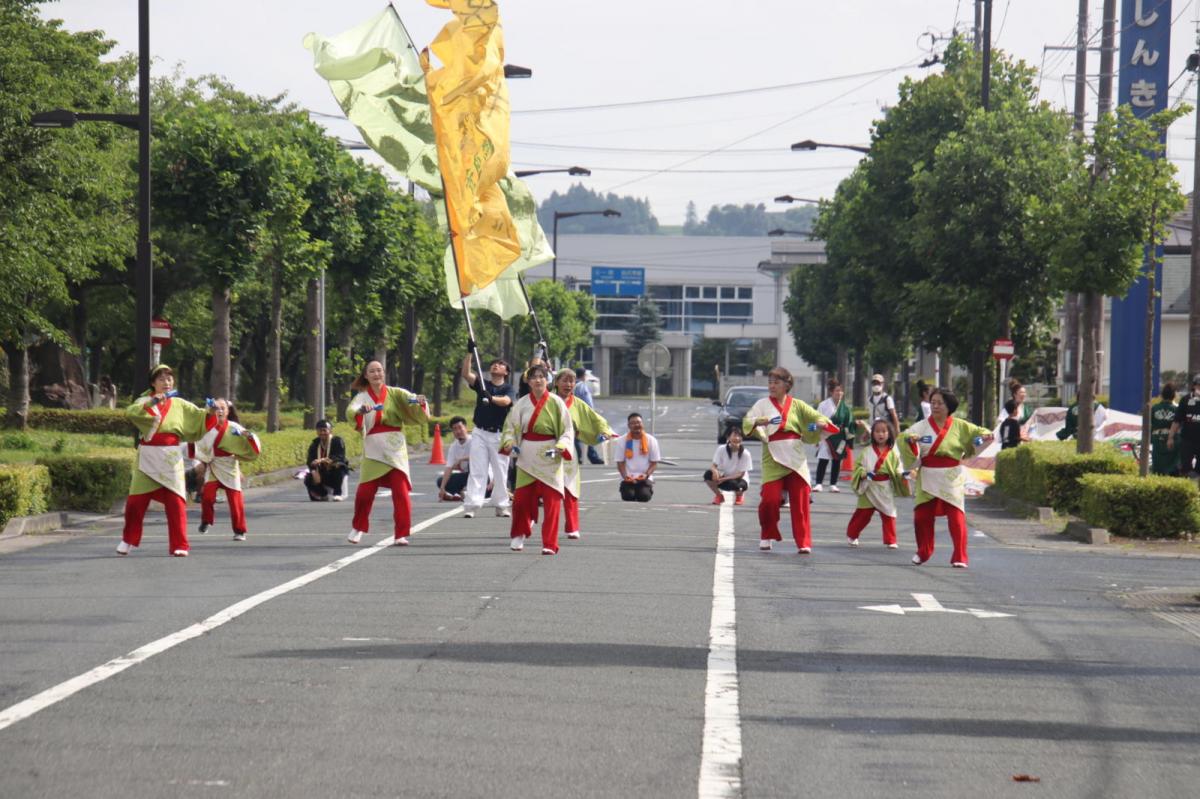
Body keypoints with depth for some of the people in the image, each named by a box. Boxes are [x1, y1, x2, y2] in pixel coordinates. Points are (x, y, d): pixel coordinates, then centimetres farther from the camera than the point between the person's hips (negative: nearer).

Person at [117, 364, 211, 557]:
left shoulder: (179, 404, 11)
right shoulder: (145, 401, 2)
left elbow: (200, 416, 11)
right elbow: (130, 413, -18)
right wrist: (152, 403, -31)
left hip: (170, 458, 1)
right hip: (148, 457, -1)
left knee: (176, 501, -6)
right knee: (136, 500, 0)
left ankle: (179, 545, -1)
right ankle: (128, 541, 19)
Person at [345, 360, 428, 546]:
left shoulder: (394, 393, 5)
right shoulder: (362, 397, 4)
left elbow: (410, 399, -10)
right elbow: (351, 410, -16)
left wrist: (420, 401, -33)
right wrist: (362, 410, -38)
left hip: (395, 448, 0)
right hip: (373, 449, 0)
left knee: (401, 492, -8)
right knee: (365, 491, -4)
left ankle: (401, 534, 0)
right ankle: (358, 528, 21)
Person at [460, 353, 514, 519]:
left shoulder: (508, 389, 3)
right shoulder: (482, 384, 9)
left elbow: (506, 401, -19)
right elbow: (466, 374, -7)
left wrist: (491, 398, -38)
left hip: (499, 435, -1)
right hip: (480, 433, 1)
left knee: (500, 472, 6)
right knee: (476, 471, -6)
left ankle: (501, 506, 15)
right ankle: (471, 506, -12)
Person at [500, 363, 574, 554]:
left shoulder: (556, 402, -2)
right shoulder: (522, 404, 3)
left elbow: (567, 430, -1)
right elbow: (510, 426, 10)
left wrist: (560, 447, -17)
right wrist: (509, 443, -8)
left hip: (549, 458, -2)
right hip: (527, 457, 2)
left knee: (551, 500, -5)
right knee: (522, 498, 2)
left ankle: (549, 544, 2)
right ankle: (519, 534, 28)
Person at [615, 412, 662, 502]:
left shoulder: (651, 440, 2)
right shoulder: (622, 441, 2)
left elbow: (654, 463, 4)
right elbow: (620, 463, 3)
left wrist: (646, 475, -15)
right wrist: (625, 476, -15)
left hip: (645, 478, 0)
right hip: (628, 479, 0)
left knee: (644, 496, -27)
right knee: (628, 496, -26)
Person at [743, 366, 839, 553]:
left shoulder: (797, 405, 9)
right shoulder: (762, 404, 4)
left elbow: (817, 416, 11)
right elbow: (747, 421, -8)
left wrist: (821, 423, -12)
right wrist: (759, 421, -30)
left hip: (796, 459, 1)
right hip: (773, 459, -1)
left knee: (800, 502, -2)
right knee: (769, 499, -11)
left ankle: (803, 542, 6)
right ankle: (766, 536, 14)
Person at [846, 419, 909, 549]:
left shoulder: (892, 453, 0)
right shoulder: (867, 451, -1)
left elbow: (897, 469, 2)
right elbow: (858, 466, 1)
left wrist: (903, 475, -18)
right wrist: (863, 473, -18)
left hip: (885, 489, 0)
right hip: (869, 487, 0)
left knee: (888, 515, 1)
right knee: (862, 514, 7)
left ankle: (890, 541, 10)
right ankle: (851, 536, 26)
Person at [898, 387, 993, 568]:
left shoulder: (960, 426, 3)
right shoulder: (922, 427, 0)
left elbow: (978, 432, 13)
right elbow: (905, 436, -11)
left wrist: (985, 435, -8)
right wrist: (909, 439, -32)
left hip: (952, 478, -1)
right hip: (928, 477, 1)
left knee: (956, 517, -9)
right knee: (922, 516, 6)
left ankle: (959, 557, -2)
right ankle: (923, 552, 30)